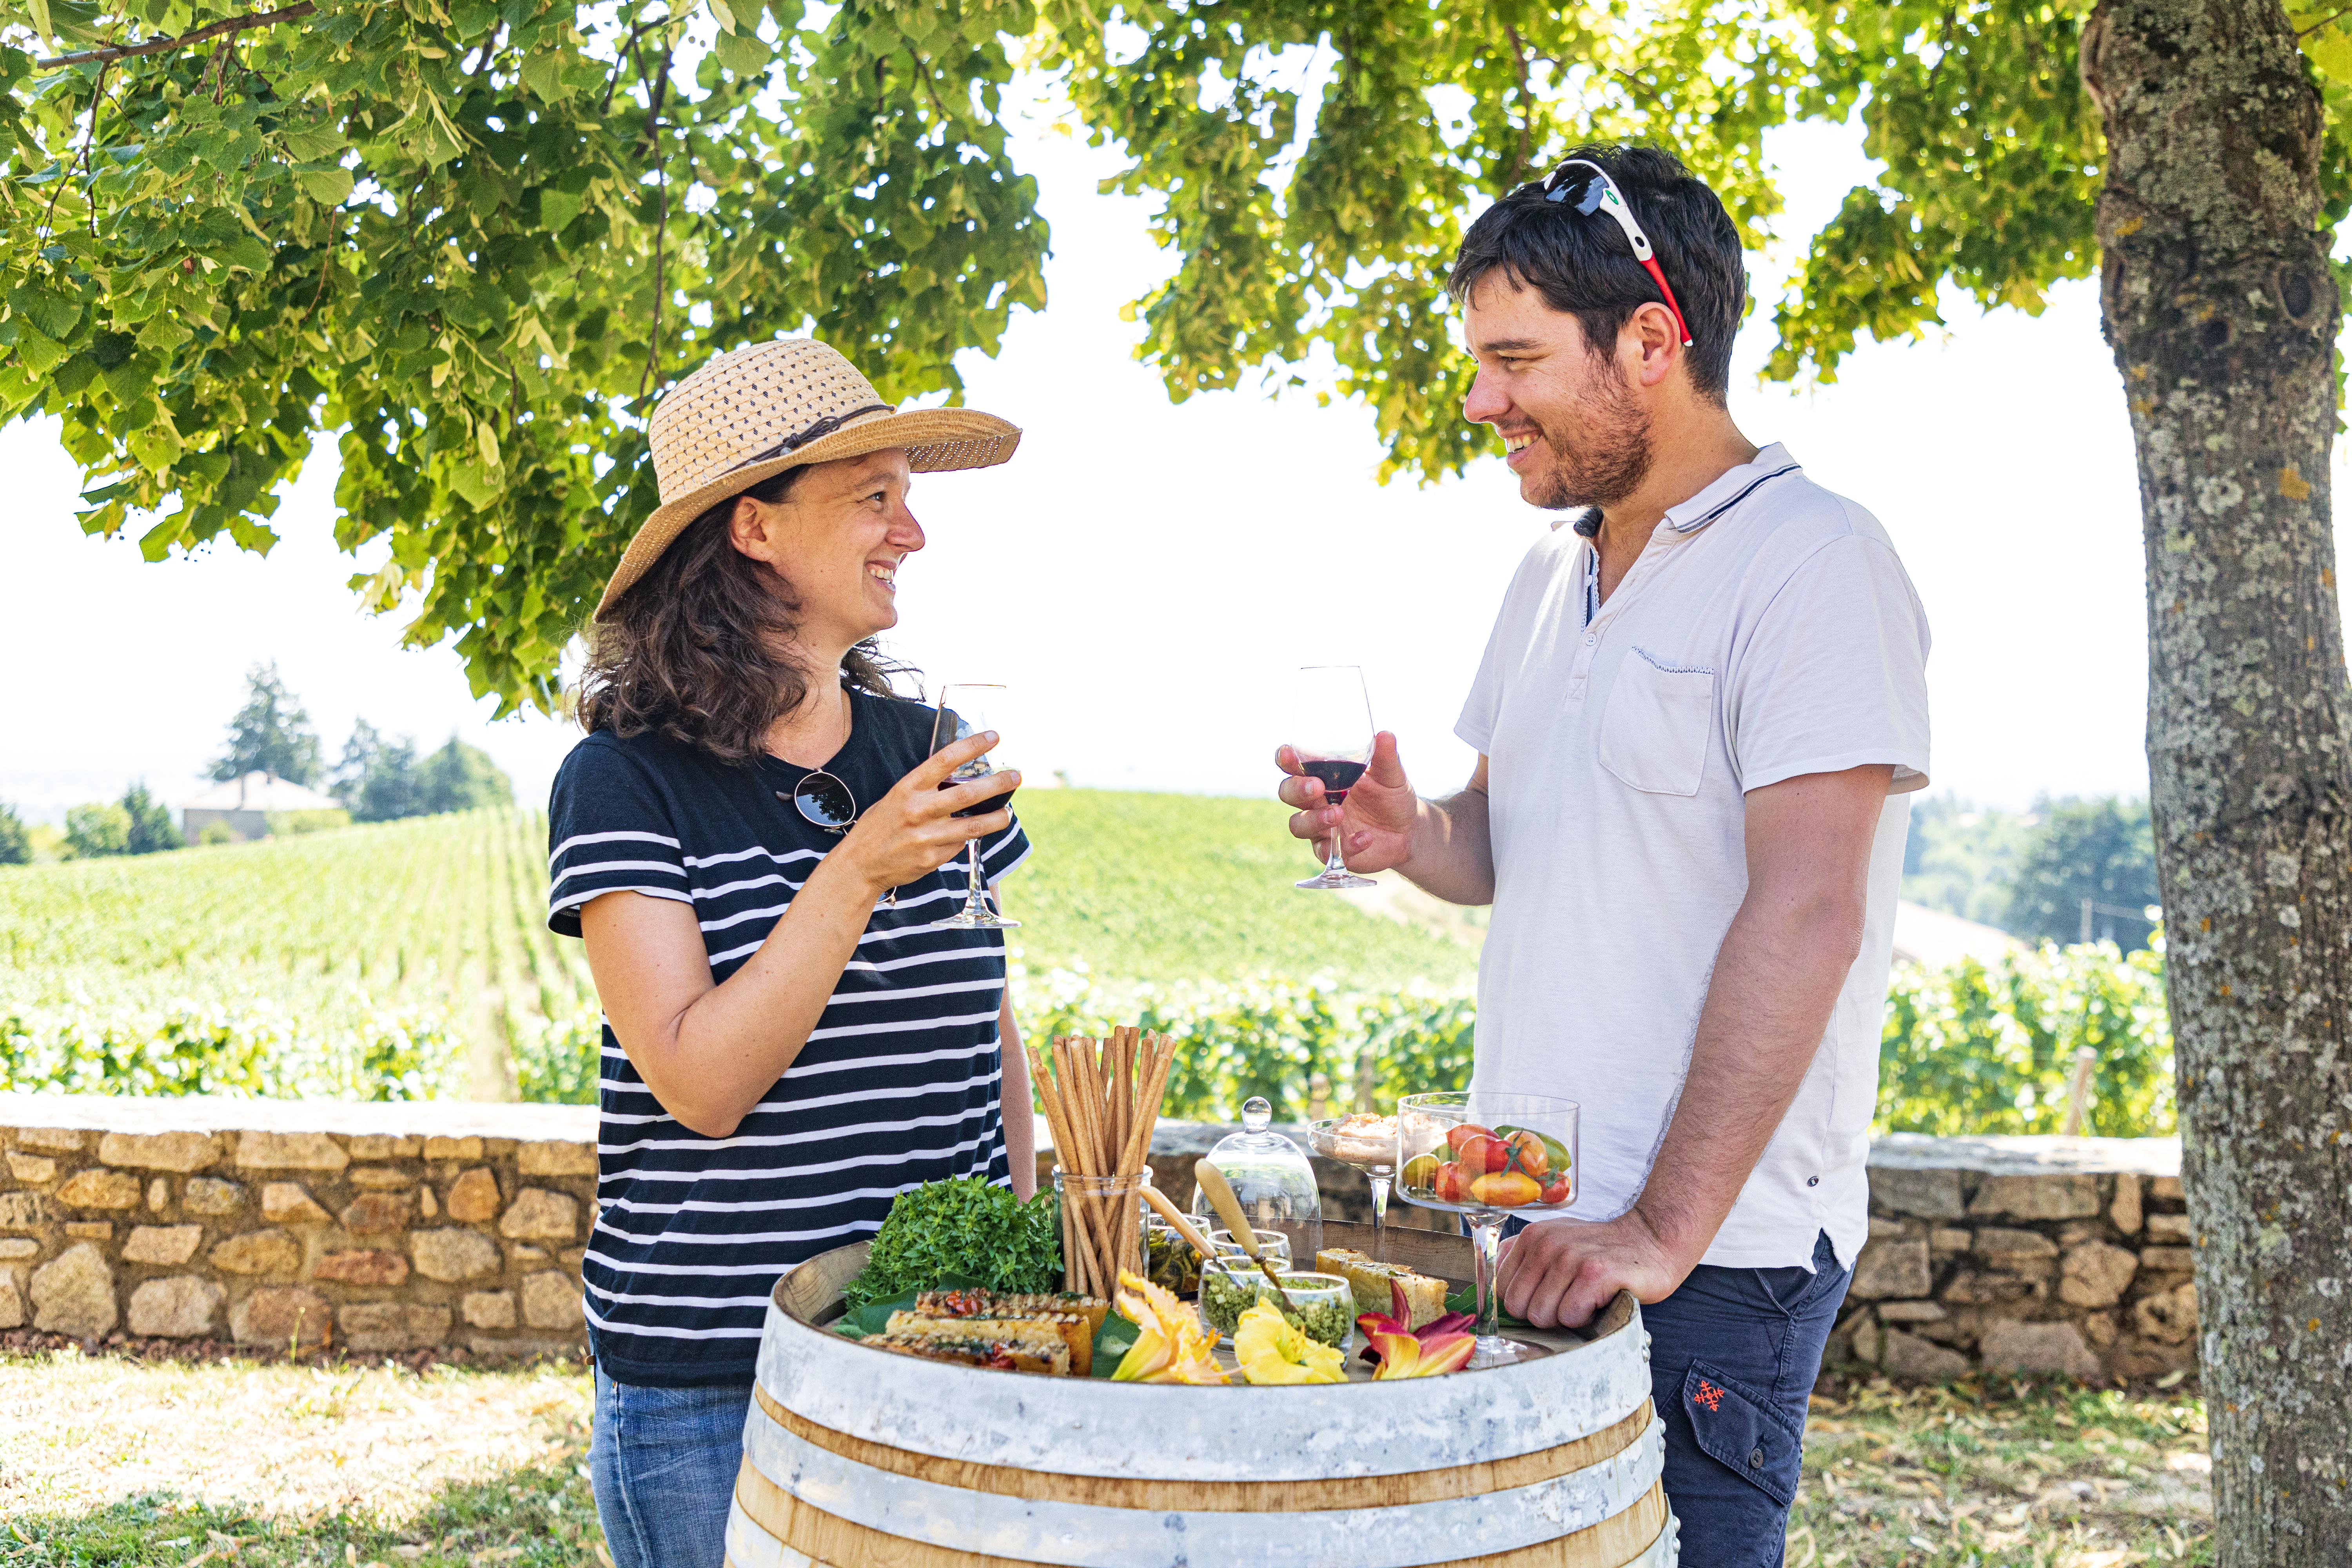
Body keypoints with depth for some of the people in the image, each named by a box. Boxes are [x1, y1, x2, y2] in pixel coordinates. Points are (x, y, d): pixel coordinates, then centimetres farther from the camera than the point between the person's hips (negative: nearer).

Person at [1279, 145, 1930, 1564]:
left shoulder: (1812, 559, -11)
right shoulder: (1553, 576, 14)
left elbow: (1803, 918, -19)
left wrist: (1666, 1227, -23)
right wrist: (1410, 839, -2)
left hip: (1711, 1255, -7)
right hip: (1531, 1232, 7)